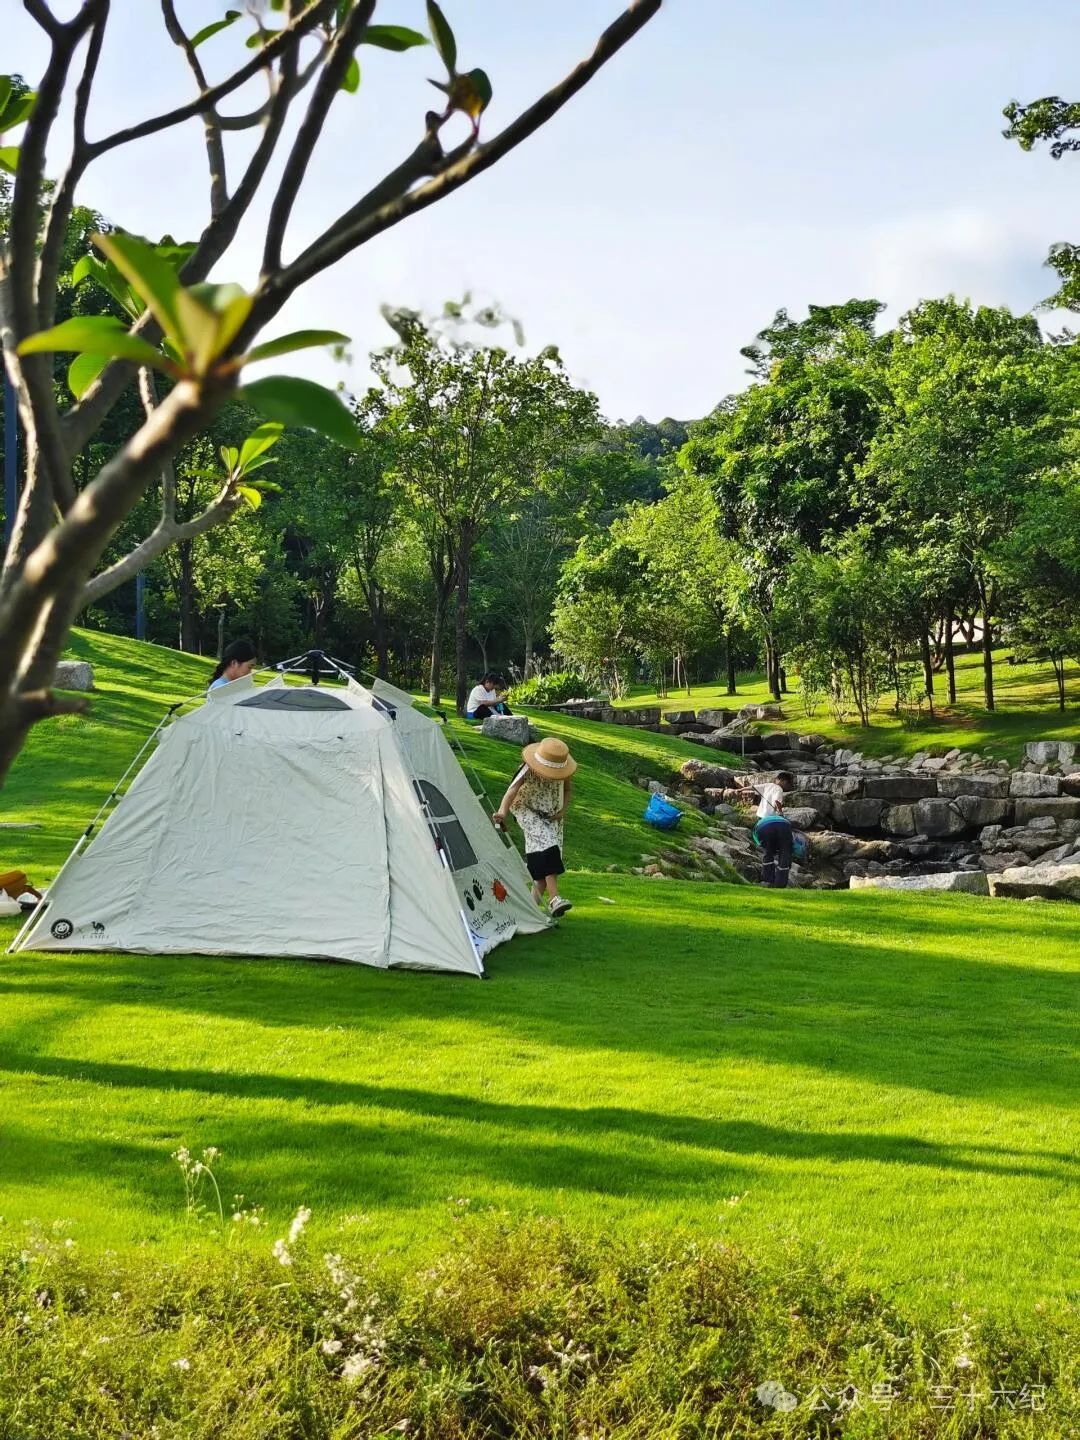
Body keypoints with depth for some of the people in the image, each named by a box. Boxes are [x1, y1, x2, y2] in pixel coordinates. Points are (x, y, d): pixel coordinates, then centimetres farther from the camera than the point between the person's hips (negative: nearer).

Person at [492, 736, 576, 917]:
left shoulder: (563, 770, -11)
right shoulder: (528, 770, -26)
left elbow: (568, 789, 7)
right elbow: (512, 790, -37)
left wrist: (563, 810, -9)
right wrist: (503, 812, -54)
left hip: (552, 815, 5)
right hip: (530, 813, -5)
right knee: (546, 848, -25)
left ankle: (534, 901, 9)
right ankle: (554, 899, -34)